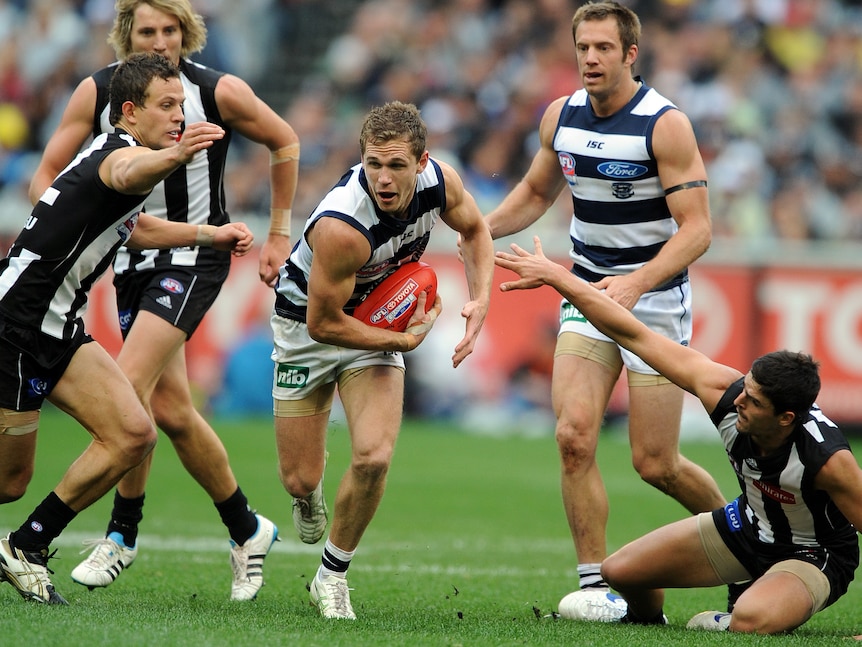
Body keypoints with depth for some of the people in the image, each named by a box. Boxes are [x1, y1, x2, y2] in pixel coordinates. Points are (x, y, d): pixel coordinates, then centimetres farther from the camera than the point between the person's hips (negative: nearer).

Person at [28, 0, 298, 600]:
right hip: (133, 259, 5)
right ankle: (247, 531, 24)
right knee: (171, 410, 8)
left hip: (196, 257, -5)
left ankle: (122, 533, -8)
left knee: (129, 386, -19)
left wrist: (279, 235, 8)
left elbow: (284, 142, 6)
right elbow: (46, 177, 2)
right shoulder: (96, 93, -4)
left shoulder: (220, 91, -11)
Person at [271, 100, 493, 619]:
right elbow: (323, 323, -26)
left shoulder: (440, 181, -21)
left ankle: (333, 575, 7)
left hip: (380, 322, 3)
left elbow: (475, 229, 5)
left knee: (373, 458, -17)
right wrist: (405, 340, -18)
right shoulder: (342, 226, -38)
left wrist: (481, 299, -9)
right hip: (308, 327, -3)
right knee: (300, 479, 1)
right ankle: (309, 496, 43)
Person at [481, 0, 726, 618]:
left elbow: (696, 227, -18)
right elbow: (536, 191, 20)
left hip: (655, 297, -5)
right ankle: (597, 584, -5)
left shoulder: (665, 124, -16)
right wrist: (483, 227, 0)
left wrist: (637, 284, -32)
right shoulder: (561, 116, 1)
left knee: (655, 464, -2)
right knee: (574, 436, -13)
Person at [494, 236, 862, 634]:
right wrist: (554, 275, -17)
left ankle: (721, 625, 0)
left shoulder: (828, 459, -37)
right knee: (619, 571, 2)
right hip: (748, 525, 6)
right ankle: (647, 620, 37)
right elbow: (634, 336, -20)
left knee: (750, 621, -37)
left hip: (813, 555, -5)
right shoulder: (723, 390, -25)